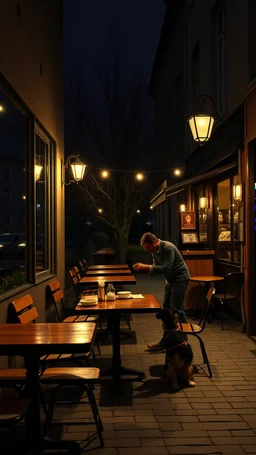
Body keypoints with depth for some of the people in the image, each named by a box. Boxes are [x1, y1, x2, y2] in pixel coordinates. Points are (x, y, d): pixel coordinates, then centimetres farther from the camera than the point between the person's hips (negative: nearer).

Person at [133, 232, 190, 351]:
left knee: (176, 309, -10)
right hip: (170, 280, 9)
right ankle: (166, 341, 18)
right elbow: (156, 268, 7)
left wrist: (146, 267, -32)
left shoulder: (168, 248, -24)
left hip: (180, 278, -9)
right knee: (166, 309, 10)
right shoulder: (155, 250, 2)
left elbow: (166, 268, -31)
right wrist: (143, 267, -14)